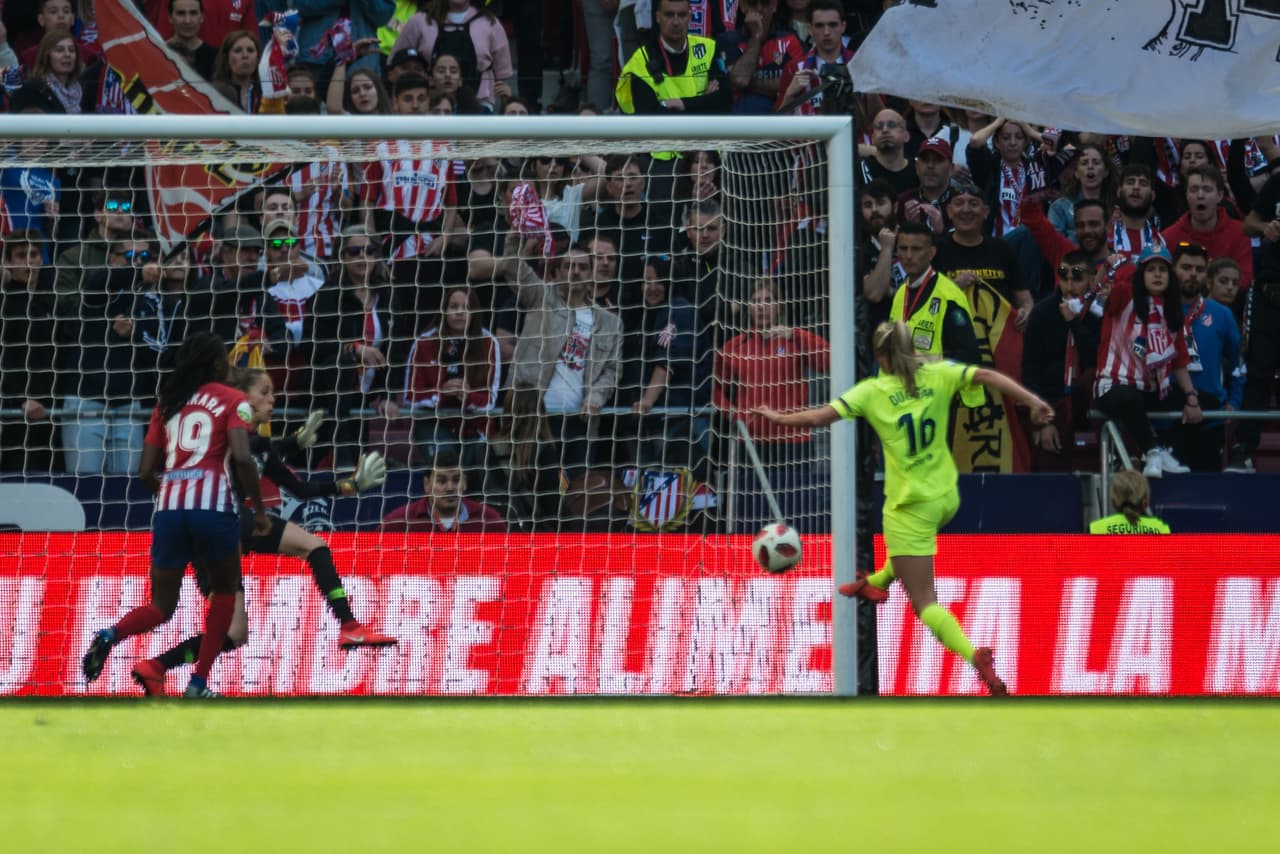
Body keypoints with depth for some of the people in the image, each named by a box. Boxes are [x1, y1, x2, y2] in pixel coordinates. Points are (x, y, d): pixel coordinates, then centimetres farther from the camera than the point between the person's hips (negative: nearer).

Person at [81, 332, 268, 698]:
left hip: (169, 508, 4)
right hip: (213, 505, -4)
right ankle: (199, 683, 12)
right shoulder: (233, 400, 5)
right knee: (224, 590, 21)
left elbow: (146, 472, 16)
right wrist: (259, 510, -1)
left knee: (162, 606, 11)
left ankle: (110, 635, -22)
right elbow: (242, 458, -10)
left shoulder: (167, 404, 19)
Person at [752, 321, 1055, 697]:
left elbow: (820, 416, -12)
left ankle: (975, 657, -25)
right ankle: (877, 582, 63)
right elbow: (986, 376, -14)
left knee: (925, 604, -3)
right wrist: (1031, 401, -17)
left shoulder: (872, 391, -8)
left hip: (911, 505, -5)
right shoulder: (937, 376, -1)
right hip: (947, 497, 5)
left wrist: (777, 418, 3)